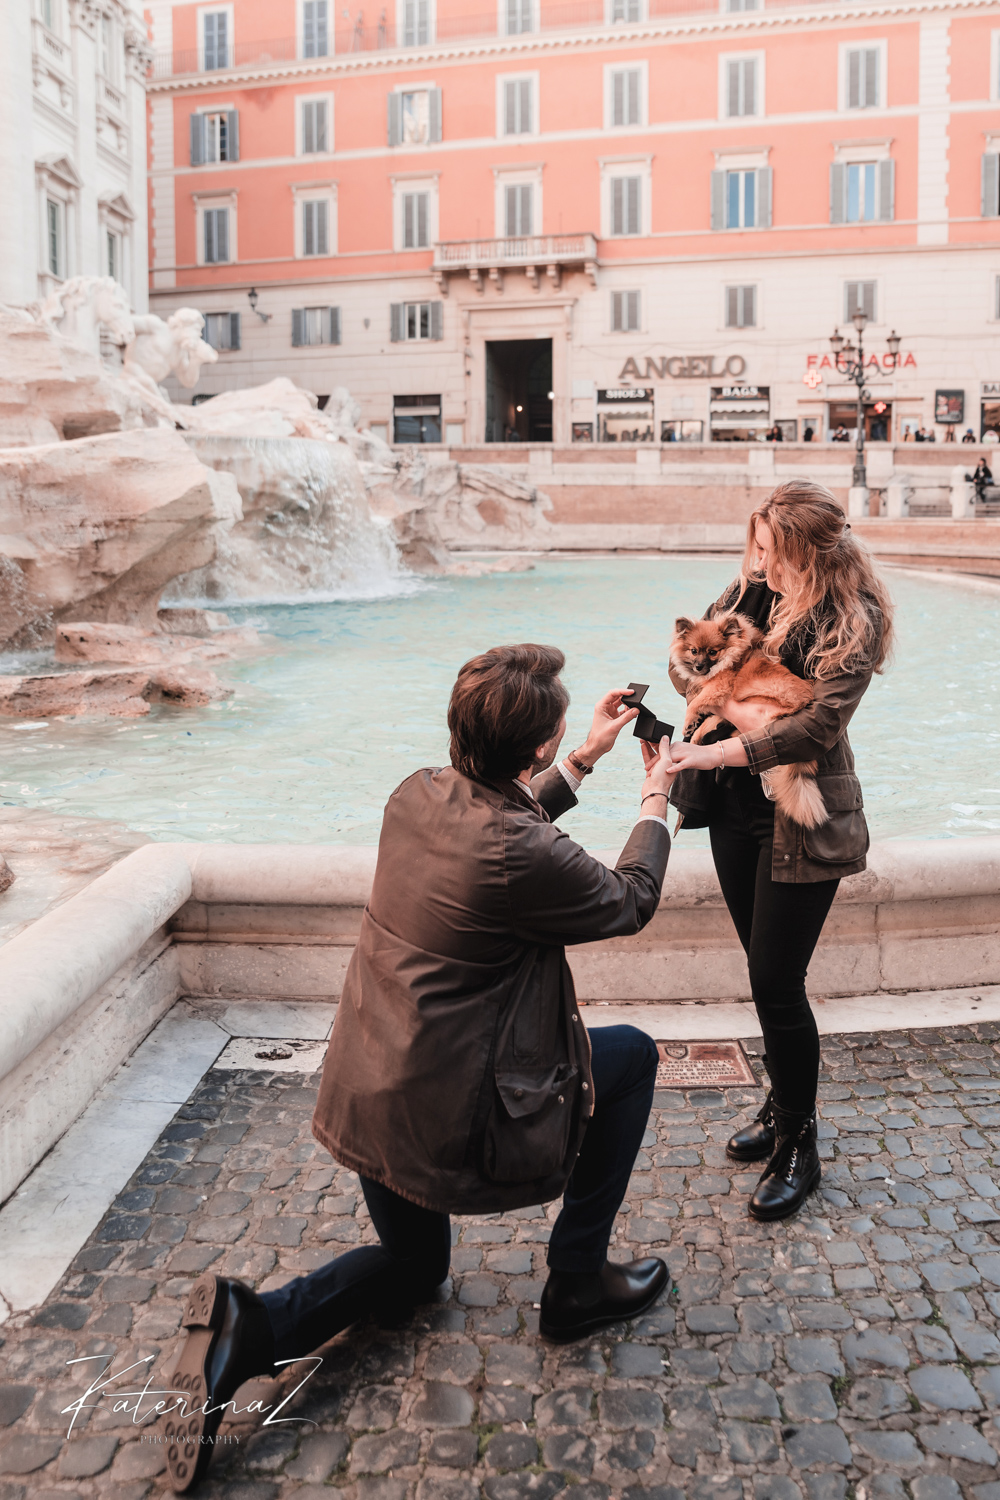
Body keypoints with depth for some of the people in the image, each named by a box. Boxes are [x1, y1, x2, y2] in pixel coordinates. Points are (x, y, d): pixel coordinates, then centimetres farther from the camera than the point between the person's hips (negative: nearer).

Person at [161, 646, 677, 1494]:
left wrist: (585, 761, 23)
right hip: (446, 1117, -8)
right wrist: (656, 805, 12)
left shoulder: (418, 795, -3)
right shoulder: (522, 857, -25)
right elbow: (631, 904, -4)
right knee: (632, 1053, 14)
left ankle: (251, 1328, 5)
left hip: (364, 1095, 8)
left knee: (414, 1265, 31)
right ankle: (578, 1282, 21)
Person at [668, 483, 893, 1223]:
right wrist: (735, 706, -13)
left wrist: (722, 752, -25)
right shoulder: (754, 587, 4)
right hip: (736, 808, 6)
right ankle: (784, 1108, 35)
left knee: (776, 982, -4)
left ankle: (800, 1147, 14)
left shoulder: (854, 620, -14)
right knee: (768, 974, 16)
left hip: (804, 820, -6)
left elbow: (820, 723, -22)